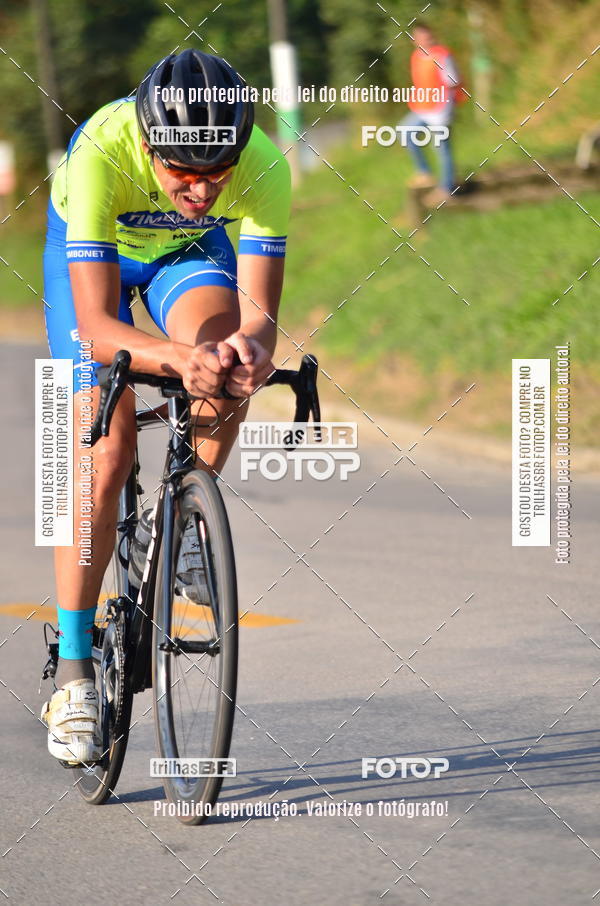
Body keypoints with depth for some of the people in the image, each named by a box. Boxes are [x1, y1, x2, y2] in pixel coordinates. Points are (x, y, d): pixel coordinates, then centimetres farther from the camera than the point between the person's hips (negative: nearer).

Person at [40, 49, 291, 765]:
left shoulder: (263, 167, -34)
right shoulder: (98, 155, -41)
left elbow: (258, 310, -31)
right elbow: (96, 325, -42)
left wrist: (250, 345, -55)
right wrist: (176, 358, -61)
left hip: (191, 252, 2)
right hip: (90, 255, -2)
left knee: (225, 350, -32)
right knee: (106, 455, -13)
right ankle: (73, 673, -3)